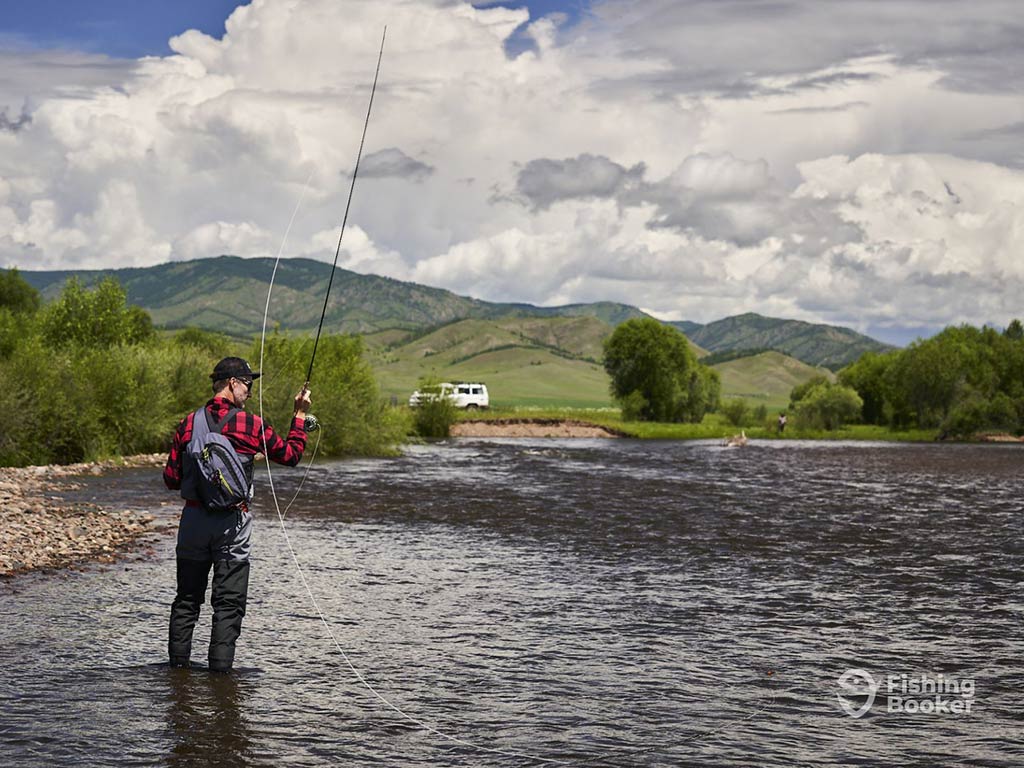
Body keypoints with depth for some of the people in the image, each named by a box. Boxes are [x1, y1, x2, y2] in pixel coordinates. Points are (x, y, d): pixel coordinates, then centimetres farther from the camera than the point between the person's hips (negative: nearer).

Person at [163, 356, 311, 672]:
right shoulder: (251, 425, -7)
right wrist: (300, 415, 16)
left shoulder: (189, 423, 3)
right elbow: (290, 454, 6)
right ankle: (220, 668, -1)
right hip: (232, 522, -4)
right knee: (228, 603, 2)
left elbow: (171, 478, 3)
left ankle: (178, 663, 17)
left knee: (186, 598, 14)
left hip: (193, 518, 4)